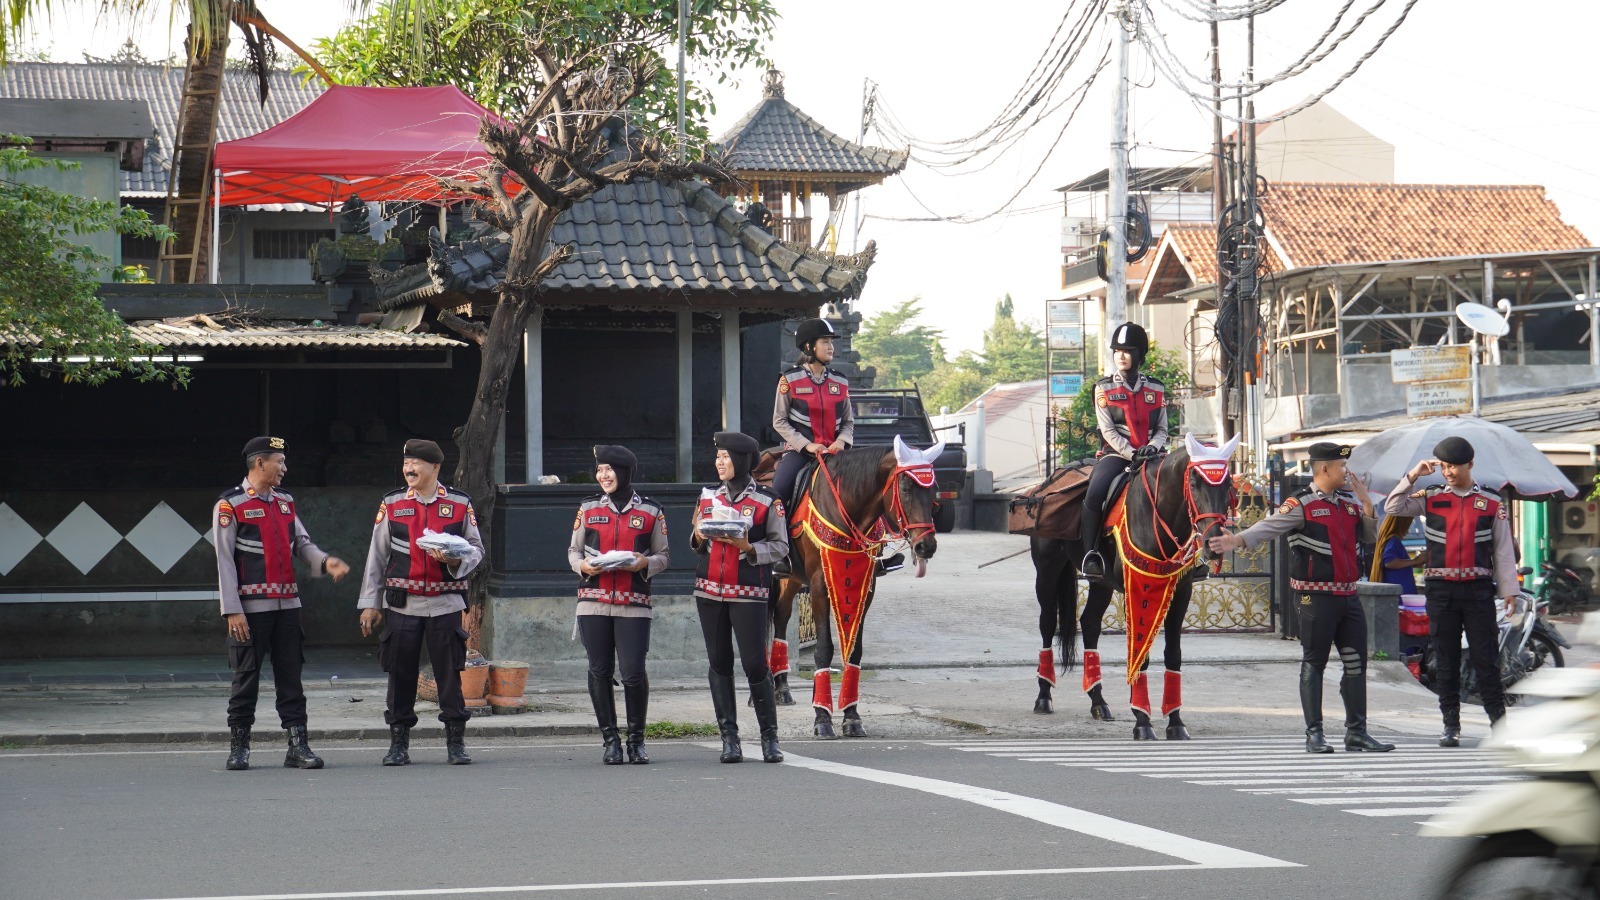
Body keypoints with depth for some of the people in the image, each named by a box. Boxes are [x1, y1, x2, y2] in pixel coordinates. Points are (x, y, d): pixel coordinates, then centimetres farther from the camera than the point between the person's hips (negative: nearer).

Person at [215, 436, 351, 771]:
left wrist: (325, 562, -9)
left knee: (290, 675, 5)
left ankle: (297, 746, 7)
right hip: (251, 606, -6)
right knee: (246, 677, 0)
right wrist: (232, 611, -14)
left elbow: (302, 543, 13)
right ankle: (239, 747, 9)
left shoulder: (285, 502, 13)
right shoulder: (229, 505, -6)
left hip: (287, 604, 6)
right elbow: (225, 562, -9)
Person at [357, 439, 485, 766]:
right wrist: (370, 603, 6)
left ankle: (456, 743, 8)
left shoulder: (459, 504, 4)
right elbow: (377, 555, 8)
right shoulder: (392, 504, 6)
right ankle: (398, 743, 11)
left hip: (445, 603, -1)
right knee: (400, 674, 2)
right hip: (401, 604, 1)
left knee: (450, 673, 0)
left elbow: (476, 549, 9)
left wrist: (455, 559, -14)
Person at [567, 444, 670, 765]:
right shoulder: (588, 508, 12)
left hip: (634, 605, -2)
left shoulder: (651, 511, 6)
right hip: (593, 602, 2)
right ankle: (610, 740, 11)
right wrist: (582, 565, -5)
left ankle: (636, 740, 7)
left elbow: (663, 556, 10)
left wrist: (645, 564, -11)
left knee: (633, 672, -8)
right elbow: (573, 549, 17)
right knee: (599, 672, 1)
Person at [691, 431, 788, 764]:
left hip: (749, 592, -5)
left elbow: (780, 546, -3)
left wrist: (749, 548, -18)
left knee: (755, 663, -7)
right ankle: (729, 738, 10)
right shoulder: (708, 497, 12)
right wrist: (699, 538, -4)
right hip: (709, 590, 5)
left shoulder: (767, 501, -3)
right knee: (719, 663, 5)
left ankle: (769, 737, 5)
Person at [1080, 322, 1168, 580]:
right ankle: (1091, 555, -24)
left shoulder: (1156, 389, 13)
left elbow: (1162, 430, 11)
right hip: (1116, 453, -2)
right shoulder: (1104, 388, 7)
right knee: (1095, 493, -31)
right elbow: (1108, 430, -2)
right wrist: (1131, 454, -16)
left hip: (1150, 454, 2)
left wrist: (1152, 447, -12)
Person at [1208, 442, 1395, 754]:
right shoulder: (1301, 505, -8)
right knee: (1314, 664, 0)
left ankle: (1356, 732, 15)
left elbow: (1372, 535, 18)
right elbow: (1268, 527, -19)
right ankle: (1314, 734, 5)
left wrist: (1365, 500, 5)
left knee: (1356, 663, 8)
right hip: (1317, 597, -7)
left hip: (1348, 596, 7)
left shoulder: (1349, 503, 13)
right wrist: (1237, 540, -37)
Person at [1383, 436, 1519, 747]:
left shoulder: (1493, 503, 4)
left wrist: (1508, 590, 1)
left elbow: (1503, 550, 5)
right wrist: (1413, 476, -9)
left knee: (1486, 658, -1)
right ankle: (1451, 725, 9)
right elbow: (1392, 508, -1)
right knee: (1446, 660, 4)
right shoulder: (1431, 499, 6)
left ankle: (1499, 721, 5)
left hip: (1478, 589, -1)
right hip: (1441, 590, 1)